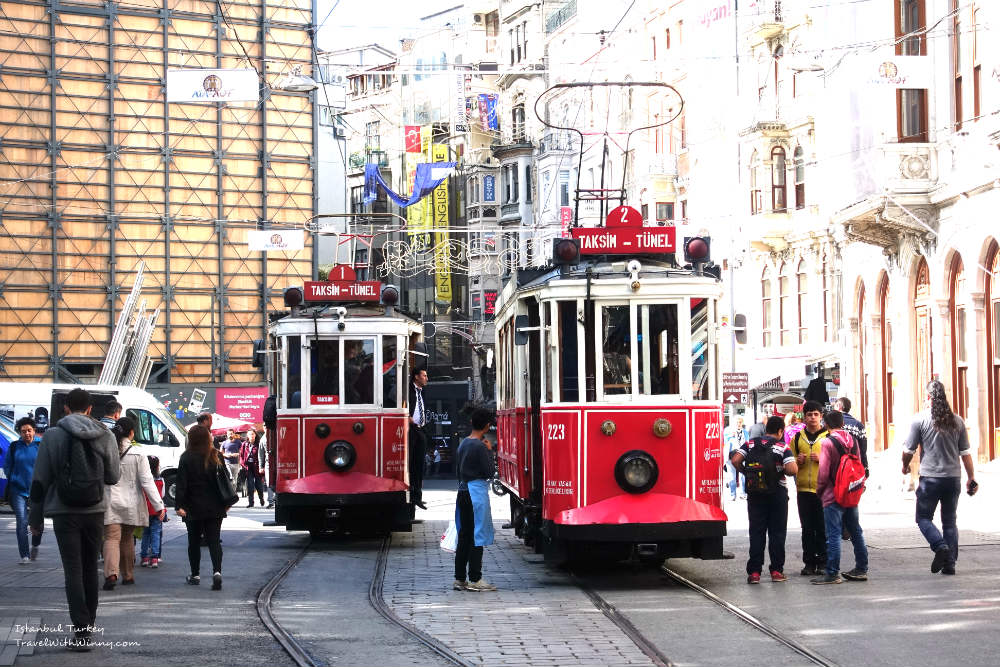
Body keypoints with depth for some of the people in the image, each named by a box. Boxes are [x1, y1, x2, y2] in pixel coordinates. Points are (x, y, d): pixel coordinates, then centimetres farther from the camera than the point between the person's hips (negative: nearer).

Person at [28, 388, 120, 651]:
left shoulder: (53, 435, -6)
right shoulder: (105, 436, 2)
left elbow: (40, 480, -4)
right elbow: (114, 477, 8)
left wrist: (35, 517, 3)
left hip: (64, 511, -3)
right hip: (95, 511, 3)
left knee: (73, 570, -3)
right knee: (90, 567, 16)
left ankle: (82, 631, -12)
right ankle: (89, 625, 25)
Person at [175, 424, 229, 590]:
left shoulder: (186, 458, -8)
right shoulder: (217, 456, 1)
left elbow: (181, 483, -10)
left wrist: (180, 505, -9)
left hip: (194, 508, -2)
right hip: (215, 508, 2)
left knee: (194, 541, 12)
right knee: (214, 540, 2)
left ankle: (195, 575, 20)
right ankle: (217, 571, -17)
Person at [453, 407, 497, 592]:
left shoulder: (463, 444, 11)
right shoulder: (480, 447, -15)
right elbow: (489, 472, -12)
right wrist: (489, 452, -2)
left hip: (463, 492, 8)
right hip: (477, 492, -8)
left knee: (464, 536, 11)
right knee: (478, 536, -3)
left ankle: (460, 579, 13)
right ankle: (475, 579, -2)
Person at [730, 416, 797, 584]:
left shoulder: (750, 444, 2)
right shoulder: (783, 447, -6)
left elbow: (735, 460, -10)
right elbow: (792, 469, -18)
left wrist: (748, 473, 5)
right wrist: (781, 471, 4)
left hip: (755, 493, 2)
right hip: (778, 493, -2)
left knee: (756, 532, 6)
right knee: (777, 532, 7)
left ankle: (754, 572, 2)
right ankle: (776, 571, 7)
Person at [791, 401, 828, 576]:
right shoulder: (798, 438, 14)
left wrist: (821, 458, -15)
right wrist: (797, 461, -1)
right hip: (804, 489, 3)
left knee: (823, 527, -1)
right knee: (807, 528, 5)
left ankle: (823, 562, 6)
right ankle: (809, 562, 10)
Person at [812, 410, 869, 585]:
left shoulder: (828, 442, -12)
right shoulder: (852, 441, 6)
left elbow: (824, 471, -13)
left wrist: (819, 490, 1)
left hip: (833, 496, -7)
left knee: (833, 534, -5)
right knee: (855, 531, 14)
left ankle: (832, 573, -6)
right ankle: (861, 569, 20)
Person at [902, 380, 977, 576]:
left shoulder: (920, 419, -6)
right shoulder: (956, 420, 4)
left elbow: (909, 450, -3)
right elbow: (966, 453, 6)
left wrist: (905, 466, 17)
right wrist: (971, 478, 14)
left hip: (930, 477, -4)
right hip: (953, 478, 4)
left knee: (923, 517, 8)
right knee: (950, 521, 12)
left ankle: (940, 547, -16)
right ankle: (950, 562, 7)